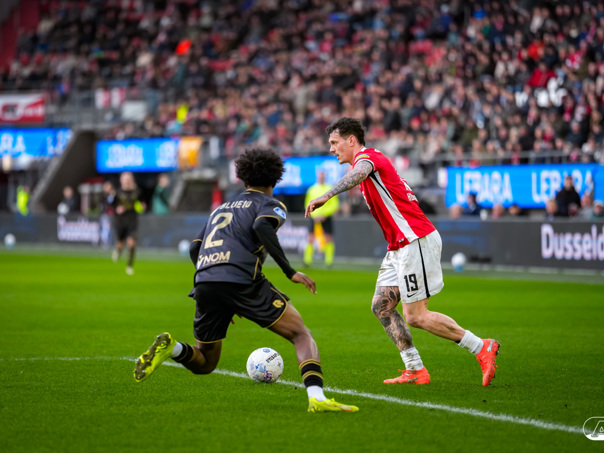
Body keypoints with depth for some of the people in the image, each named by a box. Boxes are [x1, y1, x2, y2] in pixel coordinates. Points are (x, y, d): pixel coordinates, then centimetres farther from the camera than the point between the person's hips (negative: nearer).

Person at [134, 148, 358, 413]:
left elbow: (194, 249, 25)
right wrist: (290, 272, -13)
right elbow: (262, 226, -11)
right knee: (301, 335, 4)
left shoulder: (222, 208, 32)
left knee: (204, 364, 20)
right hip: (242, 280, -5)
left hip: (204, 283, 5)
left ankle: (171, 348, -12)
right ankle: (316, 398, -19)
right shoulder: (270, 205, 13)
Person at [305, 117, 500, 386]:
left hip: (416, 241, -10)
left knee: (417, 317, -9)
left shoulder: (367, 157, -12)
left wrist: (326, 195, -52)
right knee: (381, 306, 4)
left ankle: (481, 348, -1)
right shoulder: (370, 161, 20)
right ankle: (415, 371, 2)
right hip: (399, 247, 10)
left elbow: (359, 173, -37)